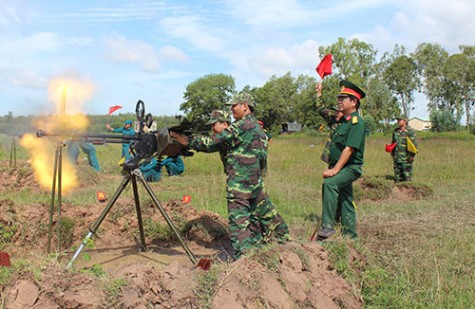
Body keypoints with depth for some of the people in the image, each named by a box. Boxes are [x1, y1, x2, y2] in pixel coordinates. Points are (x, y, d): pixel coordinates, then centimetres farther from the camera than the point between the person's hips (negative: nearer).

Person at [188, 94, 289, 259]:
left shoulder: (242, 126, -11)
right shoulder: (258, 128, 18)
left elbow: (213, 143, -9)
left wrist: (191, 140, 2)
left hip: (239, 183, -8)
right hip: (257, 182, 8)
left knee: (238, 220, -7)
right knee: (266, 213, 19)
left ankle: (242, 255, -11)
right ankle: (282, 236, 30)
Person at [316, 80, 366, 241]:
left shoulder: (356, 122, -15)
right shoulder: (343, 120, 14)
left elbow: (349, 149, -23)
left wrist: (335, 169, -26)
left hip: (350, 167, -10)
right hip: (340, 168, 10)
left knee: (329, 183, -32)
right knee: (345, 201, 14)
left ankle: (328, 226, -31)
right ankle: (350, 235, 23)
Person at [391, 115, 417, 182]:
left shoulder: (409, 131, -7)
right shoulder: (395, 131, 13)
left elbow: (414, 144, -9)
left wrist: (412, 156, -13)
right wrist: (392, 154, 19)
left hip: (406, 159, -6)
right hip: (397, 158, 6)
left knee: (407, 178, -5)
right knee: (397, 179, 9)